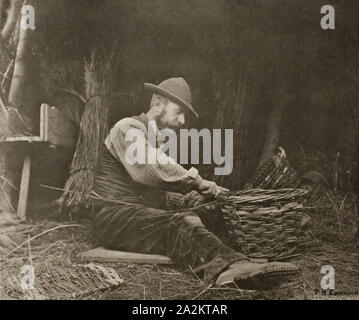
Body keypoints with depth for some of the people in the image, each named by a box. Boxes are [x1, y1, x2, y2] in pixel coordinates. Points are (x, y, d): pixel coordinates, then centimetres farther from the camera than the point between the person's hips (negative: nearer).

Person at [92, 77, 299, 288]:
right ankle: (229, 265, -57)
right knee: (179, 224, -34)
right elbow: (147, 170, -25)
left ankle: (226, 270, -49)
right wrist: (197, 181, -22)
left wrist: (181, 200, 2)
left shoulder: (158, 142, 25)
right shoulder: (128, 127, -5)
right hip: (115, 216, -8)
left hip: (143, 213, 8)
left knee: (191, 220, -21)